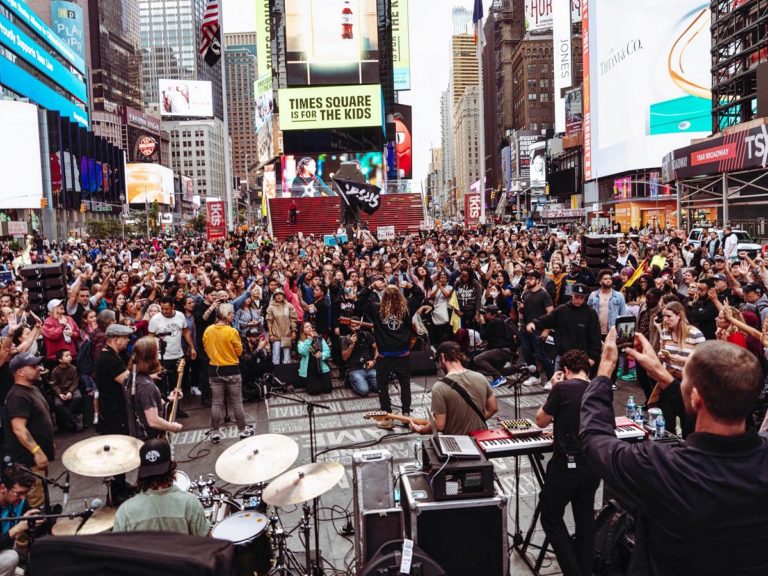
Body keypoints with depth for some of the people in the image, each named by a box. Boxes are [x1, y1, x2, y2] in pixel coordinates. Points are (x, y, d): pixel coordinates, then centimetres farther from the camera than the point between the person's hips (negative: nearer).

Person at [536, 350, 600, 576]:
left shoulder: (562, 388, -13)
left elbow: (541, 421, -2)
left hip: (566, 466, -6)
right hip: (593, 466, 6)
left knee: (551, 519, 11)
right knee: (585, 520, 18)